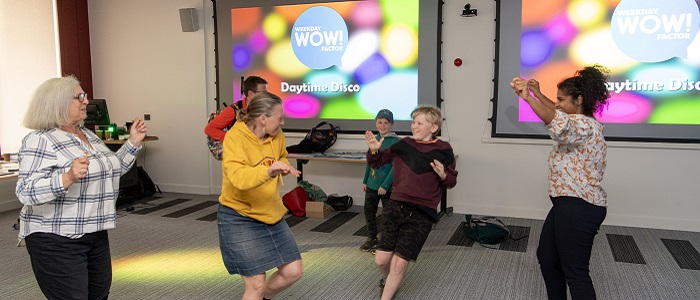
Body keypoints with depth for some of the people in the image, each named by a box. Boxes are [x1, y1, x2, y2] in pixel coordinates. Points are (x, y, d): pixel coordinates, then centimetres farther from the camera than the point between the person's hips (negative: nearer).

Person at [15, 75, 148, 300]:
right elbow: (26, 192, -20)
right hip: (57, 240, -8)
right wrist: (68, 178, -35)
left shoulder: (88, 135, 11)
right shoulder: (40, 140, -13)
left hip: (95, 234, 8)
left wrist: (133, 143, 7)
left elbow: (112, 169, 18)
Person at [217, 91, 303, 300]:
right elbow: (238, 177, -36)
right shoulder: (235, 137, -20)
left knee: (294, 271, 7)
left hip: (272, 215, 6)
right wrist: (268, 171, -53)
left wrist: (283, 167, 0)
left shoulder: (276, 136, -1)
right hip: (239, 218, -6)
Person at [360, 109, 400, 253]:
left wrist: (385, 185, -20)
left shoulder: (395, 141, -14)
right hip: (372, 184, 7)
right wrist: (365, 181, 16)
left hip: (387, 187, -7)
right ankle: (372, 238, 33)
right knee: (369, 212, 16)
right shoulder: (374, 139, 6)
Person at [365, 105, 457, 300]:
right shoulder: (403, 145, 4)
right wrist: (374, 151, -7)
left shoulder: (443, 150, -3)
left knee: (400, 263, -5)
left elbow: (452, 182, 7)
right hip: (396, 206, 3)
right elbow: (377, 163, 14)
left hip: (422, 214, -2)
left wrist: (443, 175, -15)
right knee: (381, 259, 2)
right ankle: (388, 279, 38)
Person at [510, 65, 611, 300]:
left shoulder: (585, 125, -19)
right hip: (568, 204, 11)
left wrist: (527, 97, -39)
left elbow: (559, 123, -42)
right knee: (546, 256, 21)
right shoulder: (582, 122, 14)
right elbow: (559, 113, 35)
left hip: (579, 208, -11)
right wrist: (538, 93, 31)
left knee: (574, 271, -4)